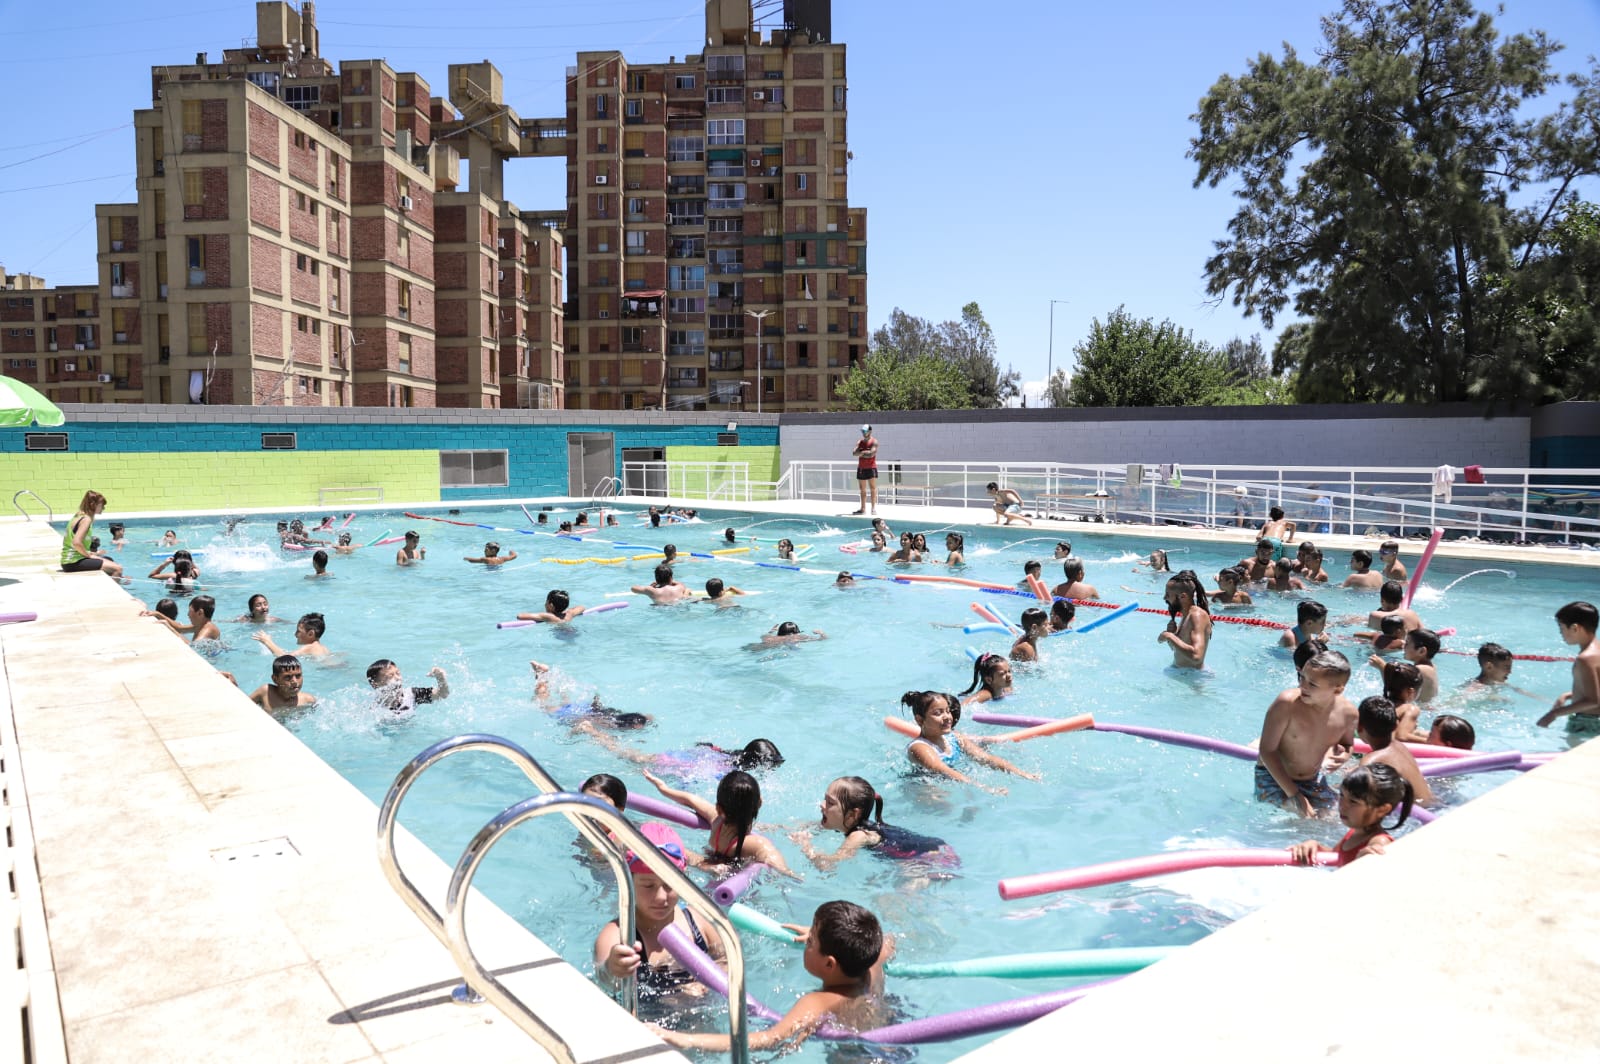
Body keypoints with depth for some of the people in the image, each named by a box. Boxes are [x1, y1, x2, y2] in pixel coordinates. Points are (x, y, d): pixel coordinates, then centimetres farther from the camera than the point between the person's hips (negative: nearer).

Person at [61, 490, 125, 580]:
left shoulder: (78, 516, 13)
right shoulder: (86, 519, -16)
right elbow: (76, 542, -28)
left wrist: (87, 553, 11)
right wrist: (88, 555, -14)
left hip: (69, 560, 11)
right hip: (74, 562, -11)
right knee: (117, 569, -16)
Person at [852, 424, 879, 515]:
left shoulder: (874, 441, -5)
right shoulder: (860, 442, 10)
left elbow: (871, 453, -20)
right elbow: (854, 453, -3)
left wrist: (861, 453, -9)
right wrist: (865, 452, -17)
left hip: (871, 467, -6)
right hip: (861, 468, 6)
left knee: (873, 488, -6)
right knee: (862, 489, 8)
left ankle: (874, 508, -6)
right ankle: (863, 508, 13)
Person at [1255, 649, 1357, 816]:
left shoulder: (1347, 713, -12)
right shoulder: (1287, 703, -26)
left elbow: (1347, 745, 12)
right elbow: (1267, 751, -20)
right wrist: (1293, 794, -21)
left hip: (1313, 779, 5)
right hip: (1274, 777, -5)